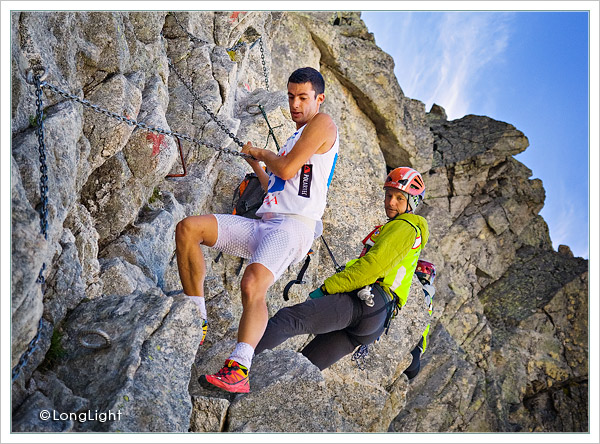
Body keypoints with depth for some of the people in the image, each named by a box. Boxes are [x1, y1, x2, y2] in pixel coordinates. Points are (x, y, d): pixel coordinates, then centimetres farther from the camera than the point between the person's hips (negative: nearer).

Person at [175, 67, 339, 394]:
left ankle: (238, 371, -39)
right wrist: (255, 163, 39)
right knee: (188, 228, -7)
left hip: (294, 226, -9)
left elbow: (287, 170, -8)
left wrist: (263, 153, 10)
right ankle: (196, 323, -7)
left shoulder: (322, 123, 5)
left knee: (253, 283, -34)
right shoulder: (294, 140, 31)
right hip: (262, 225, 9)